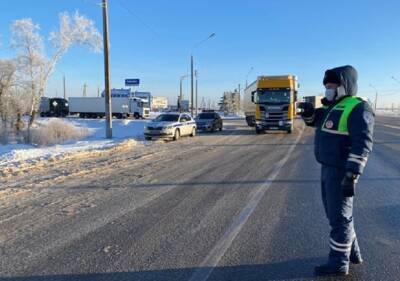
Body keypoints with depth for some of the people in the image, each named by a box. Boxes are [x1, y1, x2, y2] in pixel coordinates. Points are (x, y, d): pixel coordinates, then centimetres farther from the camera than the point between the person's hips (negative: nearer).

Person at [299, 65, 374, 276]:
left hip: (341, 172, -10)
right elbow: (314, 120, 25)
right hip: (329, 168, 10)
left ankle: (339, 263, 14)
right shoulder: (335, 106, 13)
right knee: (335, 213, 18)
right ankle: (352, 253, 33)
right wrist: (308, 111, 1)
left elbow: (362, 145, -23)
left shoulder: (358, 108, -16)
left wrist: (352, 176, -27)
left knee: (339, 217, 0)